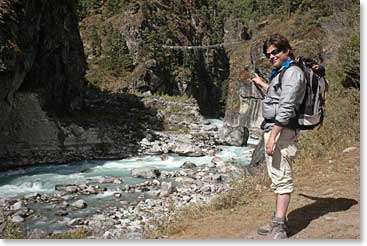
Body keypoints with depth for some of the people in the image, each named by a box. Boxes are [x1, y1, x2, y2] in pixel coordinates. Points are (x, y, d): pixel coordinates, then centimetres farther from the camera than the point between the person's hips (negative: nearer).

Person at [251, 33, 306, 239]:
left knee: (282, 179, -9)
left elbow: (286, 108, -21)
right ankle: (279, 221, 22)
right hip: (272, 128, 11)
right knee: (277, 178, 14)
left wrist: (273, 136, -25)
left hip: (282, 131, -11)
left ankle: (279, 228, -7)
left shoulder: (292, 73, -12)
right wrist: (262, 84, 48)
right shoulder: (280, 72, 20)